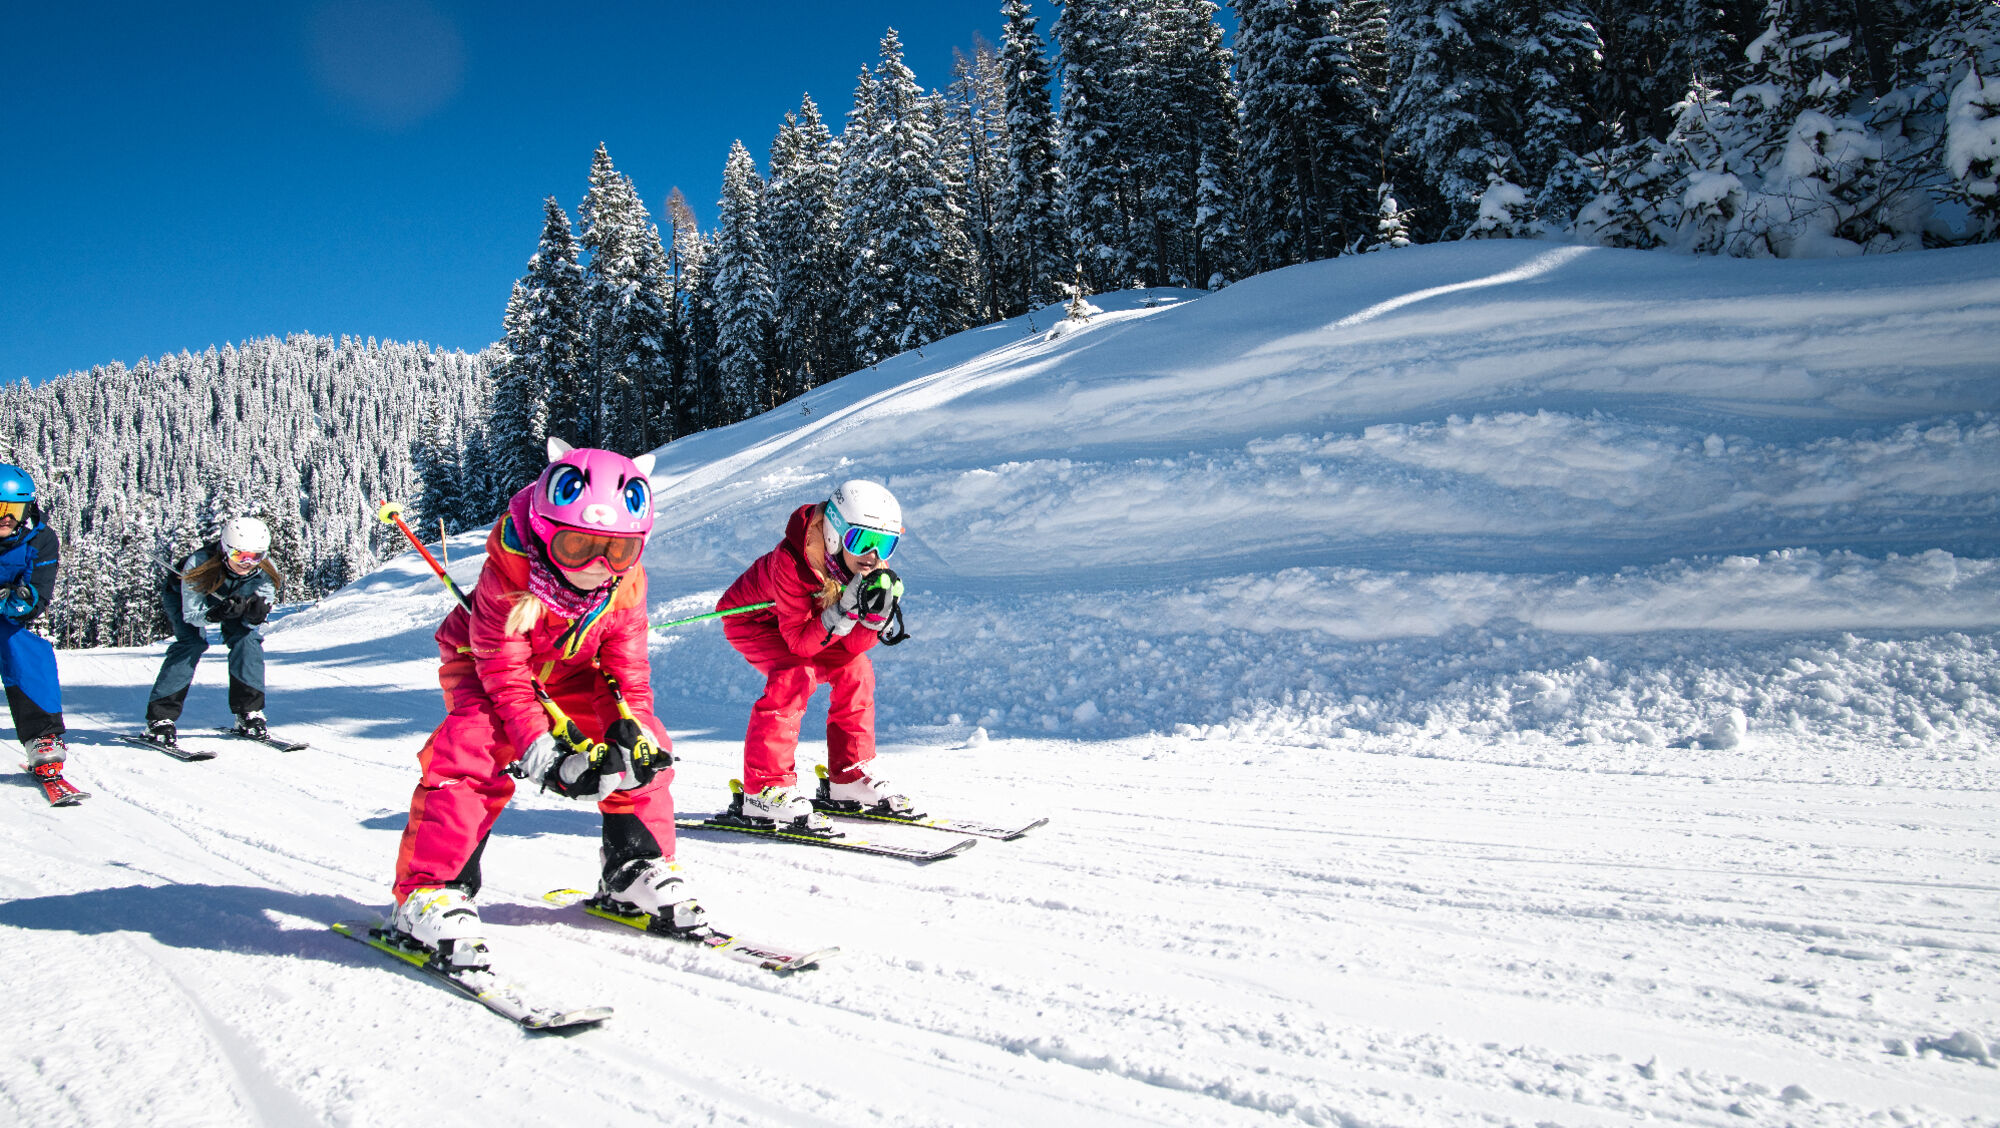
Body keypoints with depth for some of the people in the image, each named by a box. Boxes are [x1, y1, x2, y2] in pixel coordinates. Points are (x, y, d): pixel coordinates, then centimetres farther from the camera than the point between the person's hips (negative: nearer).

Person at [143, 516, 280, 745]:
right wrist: (215, 614, -53)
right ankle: (159, 717, -20)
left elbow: (250, 622, -23)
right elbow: (191, 614, -33)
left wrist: (256, 614, -46)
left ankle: (249, 712, -8)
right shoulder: (200, 563, -40)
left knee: (247, 637, -19)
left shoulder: (265, 572, -30)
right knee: (192, 642, -25)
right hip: (183, 596, -3)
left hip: (232, 598, 3)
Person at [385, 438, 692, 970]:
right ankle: (429, 893, -21)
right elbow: (505, 670, -30)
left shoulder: (626, 585, -20)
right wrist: (540, 746, -39)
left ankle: (638, 871, 5)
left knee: (644, 749, -11)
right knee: (473, 755, -29)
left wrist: (630, 731, -27)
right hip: (485, 665, -4)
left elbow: (628, 670, -11)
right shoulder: (510, 571, -34)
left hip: (570, 670, 4)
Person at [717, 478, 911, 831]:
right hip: (750, 619, -7)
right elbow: (799, 642, -37)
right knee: (795, 676, -29)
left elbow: (850, 647, -18)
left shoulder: (867, 566, -18)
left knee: (855, 670, -9)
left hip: (800, 621, 7)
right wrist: (847, 609, -48)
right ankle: (763, 791, -24)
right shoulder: (792, 562, -37)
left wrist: (876, 612, -36)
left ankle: (849, 779, 3)